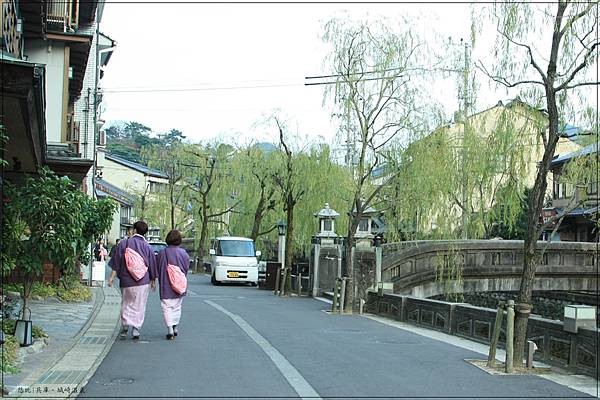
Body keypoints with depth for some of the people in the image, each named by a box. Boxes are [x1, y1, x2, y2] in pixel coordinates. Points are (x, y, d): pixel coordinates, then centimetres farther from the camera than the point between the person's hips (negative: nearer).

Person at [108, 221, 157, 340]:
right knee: (139, 306, 8)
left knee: (126, 303, 16)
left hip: (126, 281, 0)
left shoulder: (123, 243, -3)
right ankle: (136, 328, 2)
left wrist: (112, 277, 3)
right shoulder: (147, 247, -2)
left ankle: (125, 326, 3)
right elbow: (152, 266, 5)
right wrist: (154, 281, 17)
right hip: (143, 281, 0)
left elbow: (116, 263, -3)